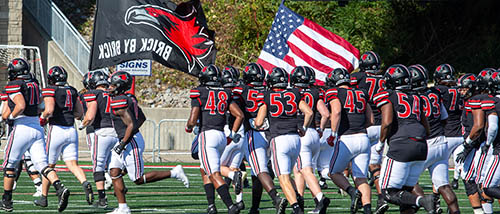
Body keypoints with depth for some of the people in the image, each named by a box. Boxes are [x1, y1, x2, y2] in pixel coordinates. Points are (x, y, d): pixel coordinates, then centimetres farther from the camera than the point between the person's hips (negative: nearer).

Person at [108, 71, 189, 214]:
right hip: (126, 141, 10)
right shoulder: (129, 98, 10)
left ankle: (173, 173, 1)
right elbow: (142, 118, 20)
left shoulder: (119, 103, -19)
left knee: (138, 179, -3)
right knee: (114, 172, 6)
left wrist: (122, 144, -20)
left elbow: (131, 125, -25)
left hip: (131, 142, -10)